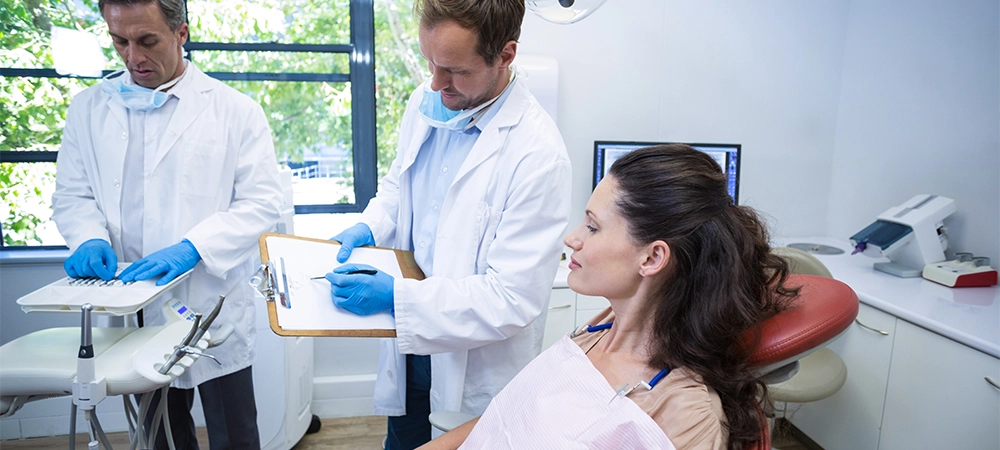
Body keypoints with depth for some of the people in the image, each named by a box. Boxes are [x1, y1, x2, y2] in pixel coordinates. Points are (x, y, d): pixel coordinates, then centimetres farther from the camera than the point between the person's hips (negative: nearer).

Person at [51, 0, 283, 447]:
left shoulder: (234, 110, -4)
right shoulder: (88, 109, 7)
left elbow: (261, 202, -9)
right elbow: (71, 195, 10)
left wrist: (191, 248, -22)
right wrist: (90, 240, -12)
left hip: (214, 308, -3)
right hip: (133, 312, 4)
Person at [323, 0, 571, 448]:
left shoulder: (538, 153, -27)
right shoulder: (425, 102, -5)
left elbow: (513, 299, -26)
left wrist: (396, 296, -28)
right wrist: (368, 227, -6)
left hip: (476, 367, -6)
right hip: (409, 337, 6)